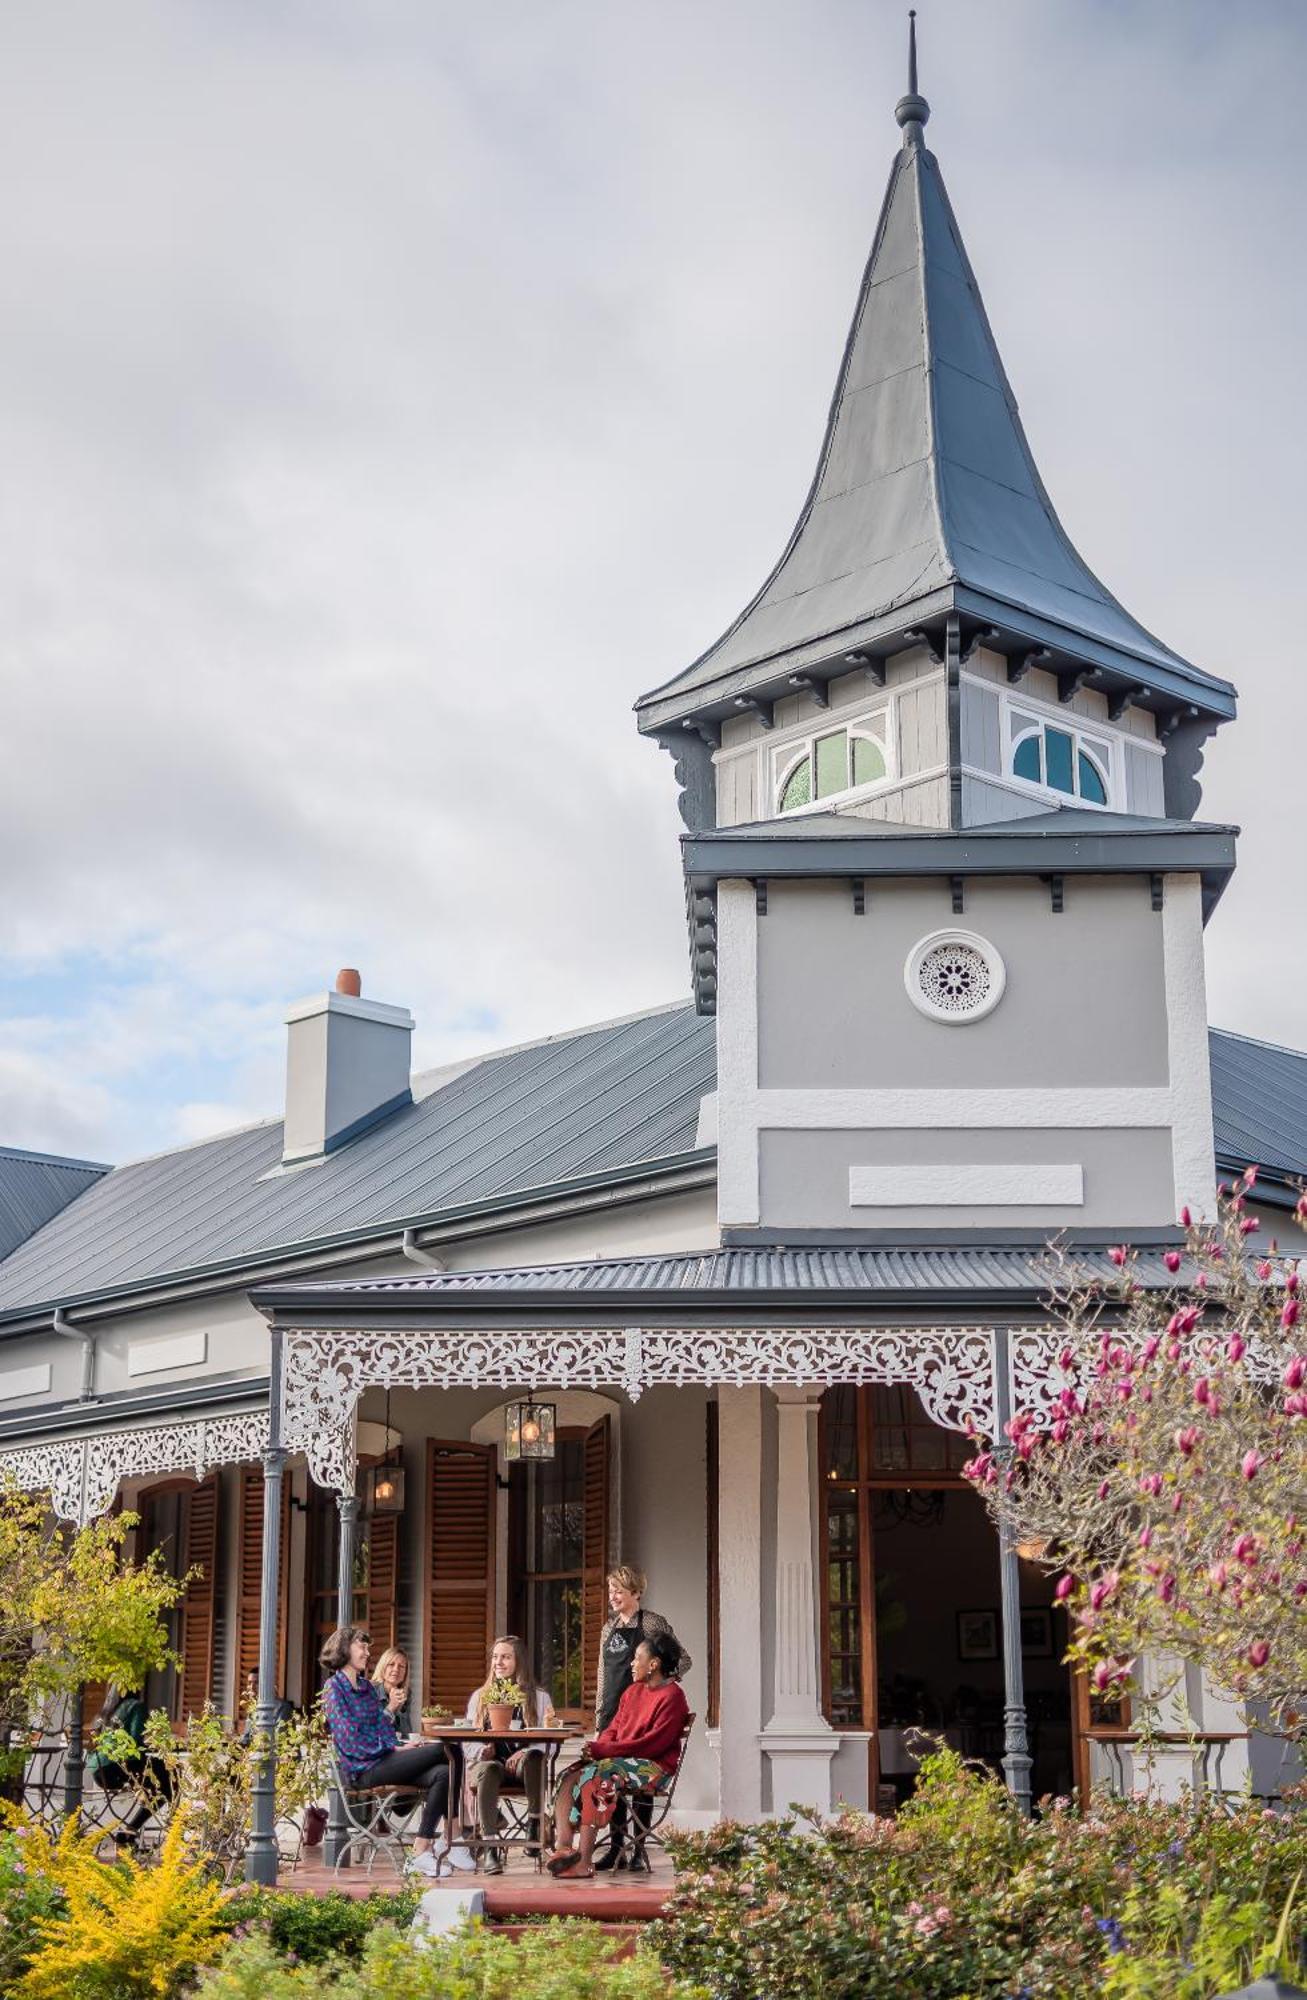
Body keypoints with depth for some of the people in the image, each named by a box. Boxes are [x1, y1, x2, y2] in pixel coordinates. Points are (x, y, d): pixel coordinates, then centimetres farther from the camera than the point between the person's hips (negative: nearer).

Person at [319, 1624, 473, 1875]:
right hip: (363, 1769, -7)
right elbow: (349, 1740, -10)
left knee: (442, 1774, -21)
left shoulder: (368, 1686, 23)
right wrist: (395, 1749, -11)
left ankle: (421, 1853, -25)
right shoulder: (334, 1688, -1)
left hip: (384, 1760, 7)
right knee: (440, 1749, -20)